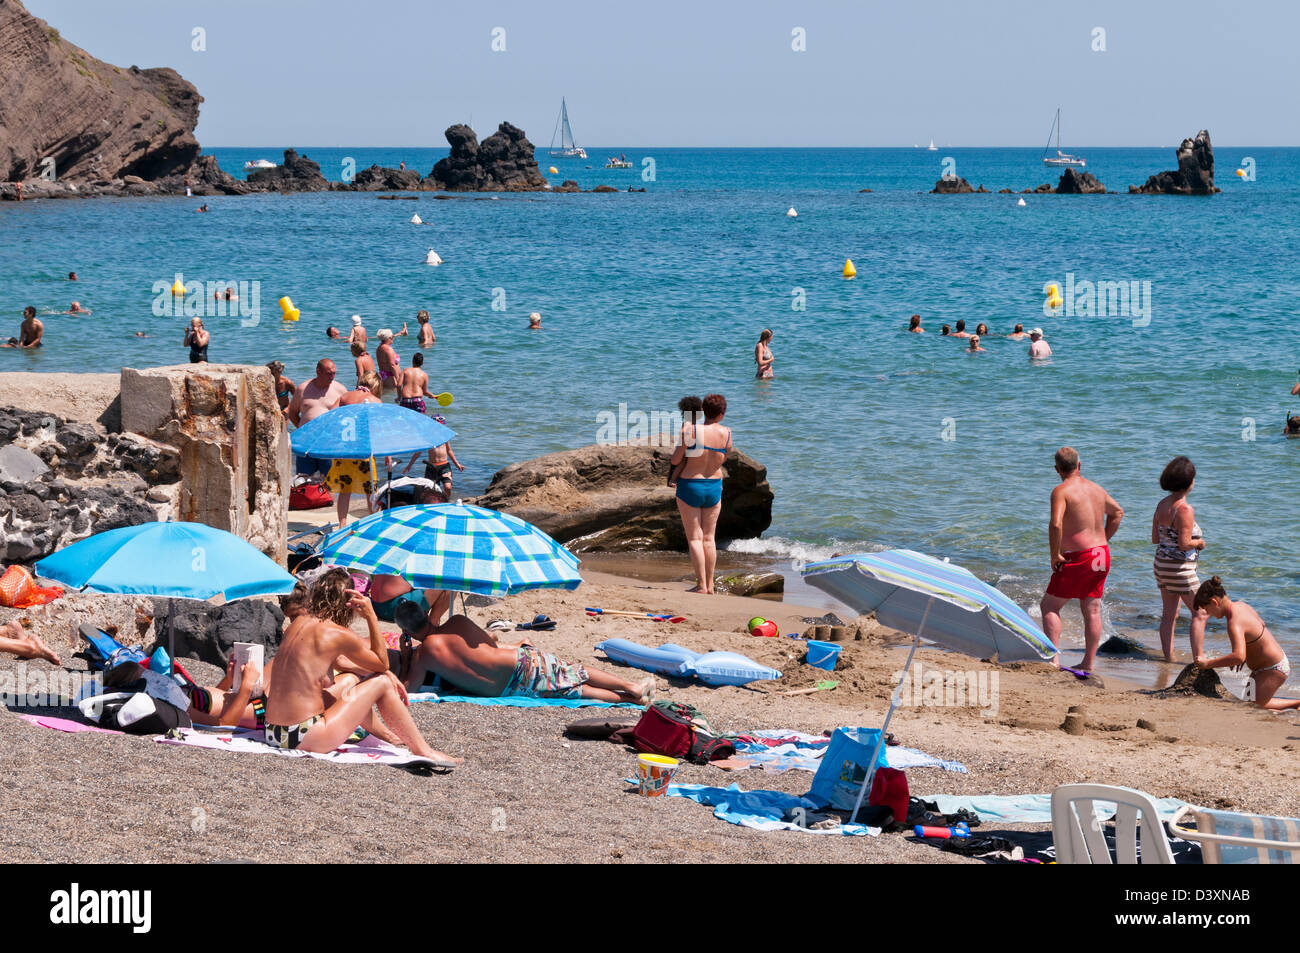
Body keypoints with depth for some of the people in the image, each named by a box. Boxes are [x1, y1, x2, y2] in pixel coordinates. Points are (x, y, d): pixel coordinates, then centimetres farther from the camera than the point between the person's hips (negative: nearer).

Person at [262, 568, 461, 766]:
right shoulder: (338, 634, -13)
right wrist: (371, 616, 0)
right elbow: (382, 663, 3)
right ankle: (423, 751, 13)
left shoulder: (299, 622, 10)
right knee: (381, 682, 4)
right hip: (305, 739, -8)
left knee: (348, 681, 29)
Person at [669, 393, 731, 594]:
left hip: (689, 487, -3)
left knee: (694, 538, 2)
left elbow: (676, 460, -11)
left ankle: (701, 585, -3)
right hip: (714, 487, 3)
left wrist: (672, 459, 11)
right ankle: (710, 585, 15)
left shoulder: (690, 430, -17)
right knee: (709, 538, 14)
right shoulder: (726, 433, -6)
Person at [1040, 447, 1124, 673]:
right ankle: (1089, 662, 13)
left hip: (1078, 558, -7)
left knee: (1049, 606, 2)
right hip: (1102, 554, 7)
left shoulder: (1061, 491, -13)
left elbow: (1056, 524, -27)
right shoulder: (1096, 489, 11)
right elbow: (1117, 512, 27)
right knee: (1092, 610, 11)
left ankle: (1053, 657, -7)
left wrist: (1055, 555, -16)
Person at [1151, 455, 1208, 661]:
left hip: (1161, 565, 8)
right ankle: (1198, 659, 1)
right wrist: (1199, 542, -5)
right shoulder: (1185, 509, -20)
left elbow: (1155, 539, 9)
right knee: (1200, 613, 3)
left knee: (1169, 615, 13)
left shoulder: (1162, 505, 5)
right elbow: (1184, 544, -23)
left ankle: (1168, 656, 15)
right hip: (1180, 567, -8)